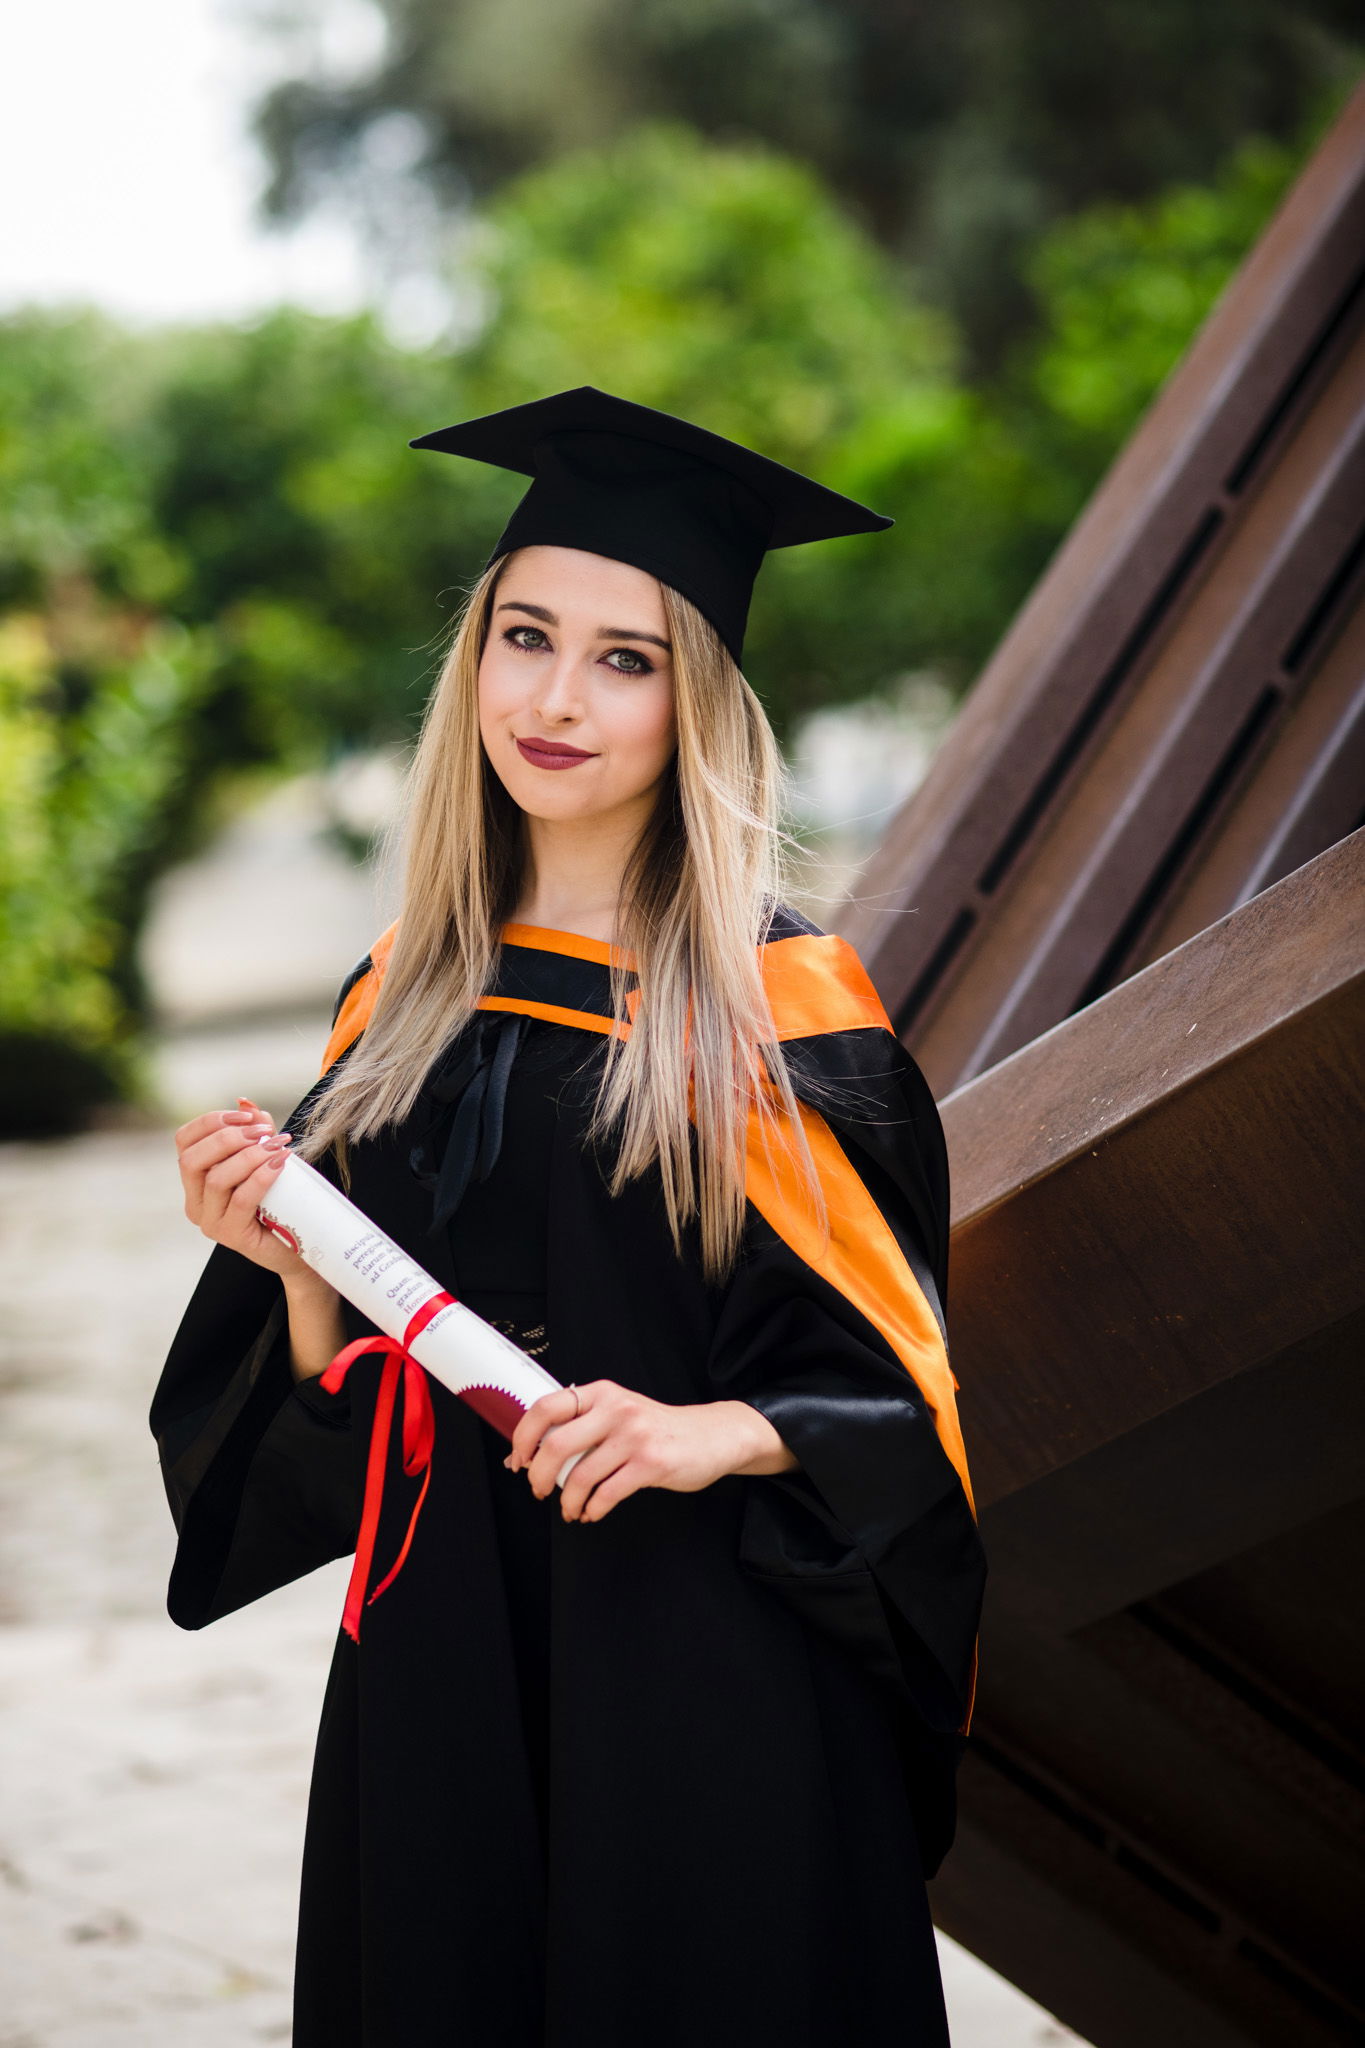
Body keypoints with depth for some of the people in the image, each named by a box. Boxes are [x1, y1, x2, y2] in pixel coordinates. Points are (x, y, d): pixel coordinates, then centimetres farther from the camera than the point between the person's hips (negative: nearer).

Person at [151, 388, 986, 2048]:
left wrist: (714, 1434, -21)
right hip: (437, 1683, 4)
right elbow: (342, 1414, 11)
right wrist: (299, 1271, -8)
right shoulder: (408, 999, 9)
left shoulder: (785, 1014, -5)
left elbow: (897, 1391, -5)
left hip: (711, 1695, -4)